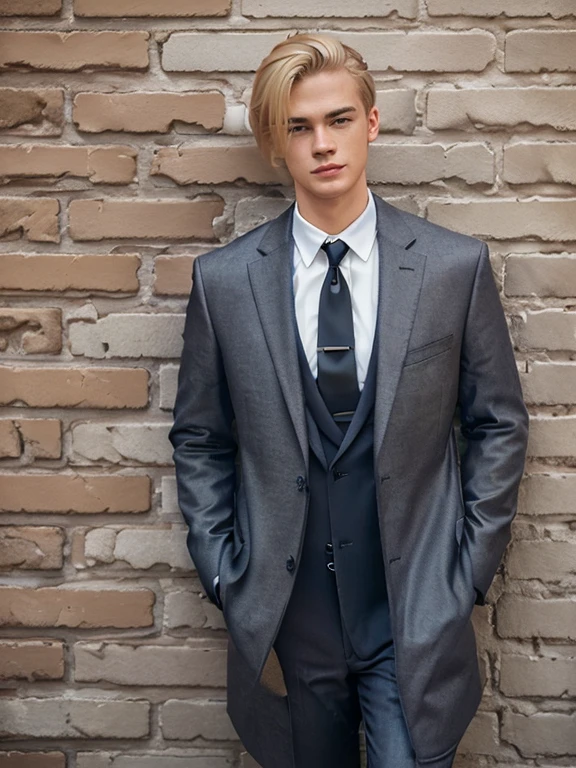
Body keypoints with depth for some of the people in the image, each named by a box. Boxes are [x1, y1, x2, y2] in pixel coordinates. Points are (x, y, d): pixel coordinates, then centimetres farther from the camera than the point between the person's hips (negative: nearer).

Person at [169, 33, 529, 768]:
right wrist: (224, 578, 1)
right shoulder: (223, 279, -3)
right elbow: (199, 440, 5)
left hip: (416, 619, -1)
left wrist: (469, 571, -2)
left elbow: (498, 425, 2)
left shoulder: (456, 266, -4)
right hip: (284, 619, 1)